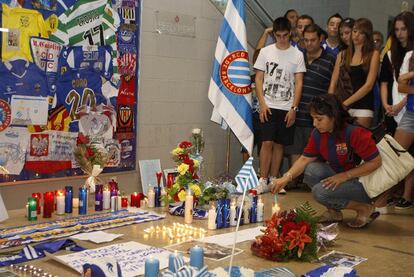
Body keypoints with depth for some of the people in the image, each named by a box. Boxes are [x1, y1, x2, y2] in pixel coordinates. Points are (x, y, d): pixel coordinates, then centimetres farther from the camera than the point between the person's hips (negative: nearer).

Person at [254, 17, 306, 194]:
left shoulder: (297, 55, 4)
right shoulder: (265, 52, 5)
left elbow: (299, 83, 1)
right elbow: (259, 79, 4)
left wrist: (294, 108, -6)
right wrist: (262, 103, -6)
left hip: (287, 108, 1)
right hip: (268, 106, -1)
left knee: (279, 144, 5)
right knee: (267, 142, -8)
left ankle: (273, 179, 13)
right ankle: (263, 180, -2)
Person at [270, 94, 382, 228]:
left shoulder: (355, 133, -26)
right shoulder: (317, 133, -6)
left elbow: (376, 162, -23)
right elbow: (305, 158, -1)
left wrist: (344, 176, -25)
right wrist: (286, 177, -16)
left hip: (363, 182, -7)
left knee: (321, 191, -25)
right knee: (311, 170, -15)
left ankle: (364, 208, -3)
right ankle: (333, 211, 4)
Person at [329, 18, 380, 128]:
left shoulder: (373, 54, 2)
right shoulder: (343, 55, 12)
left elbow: (369, 85, -7)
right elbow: (333, 83, 8)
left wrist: (346, 103, -13)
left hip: (363, 106, -3)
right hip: (343, 106, 3)